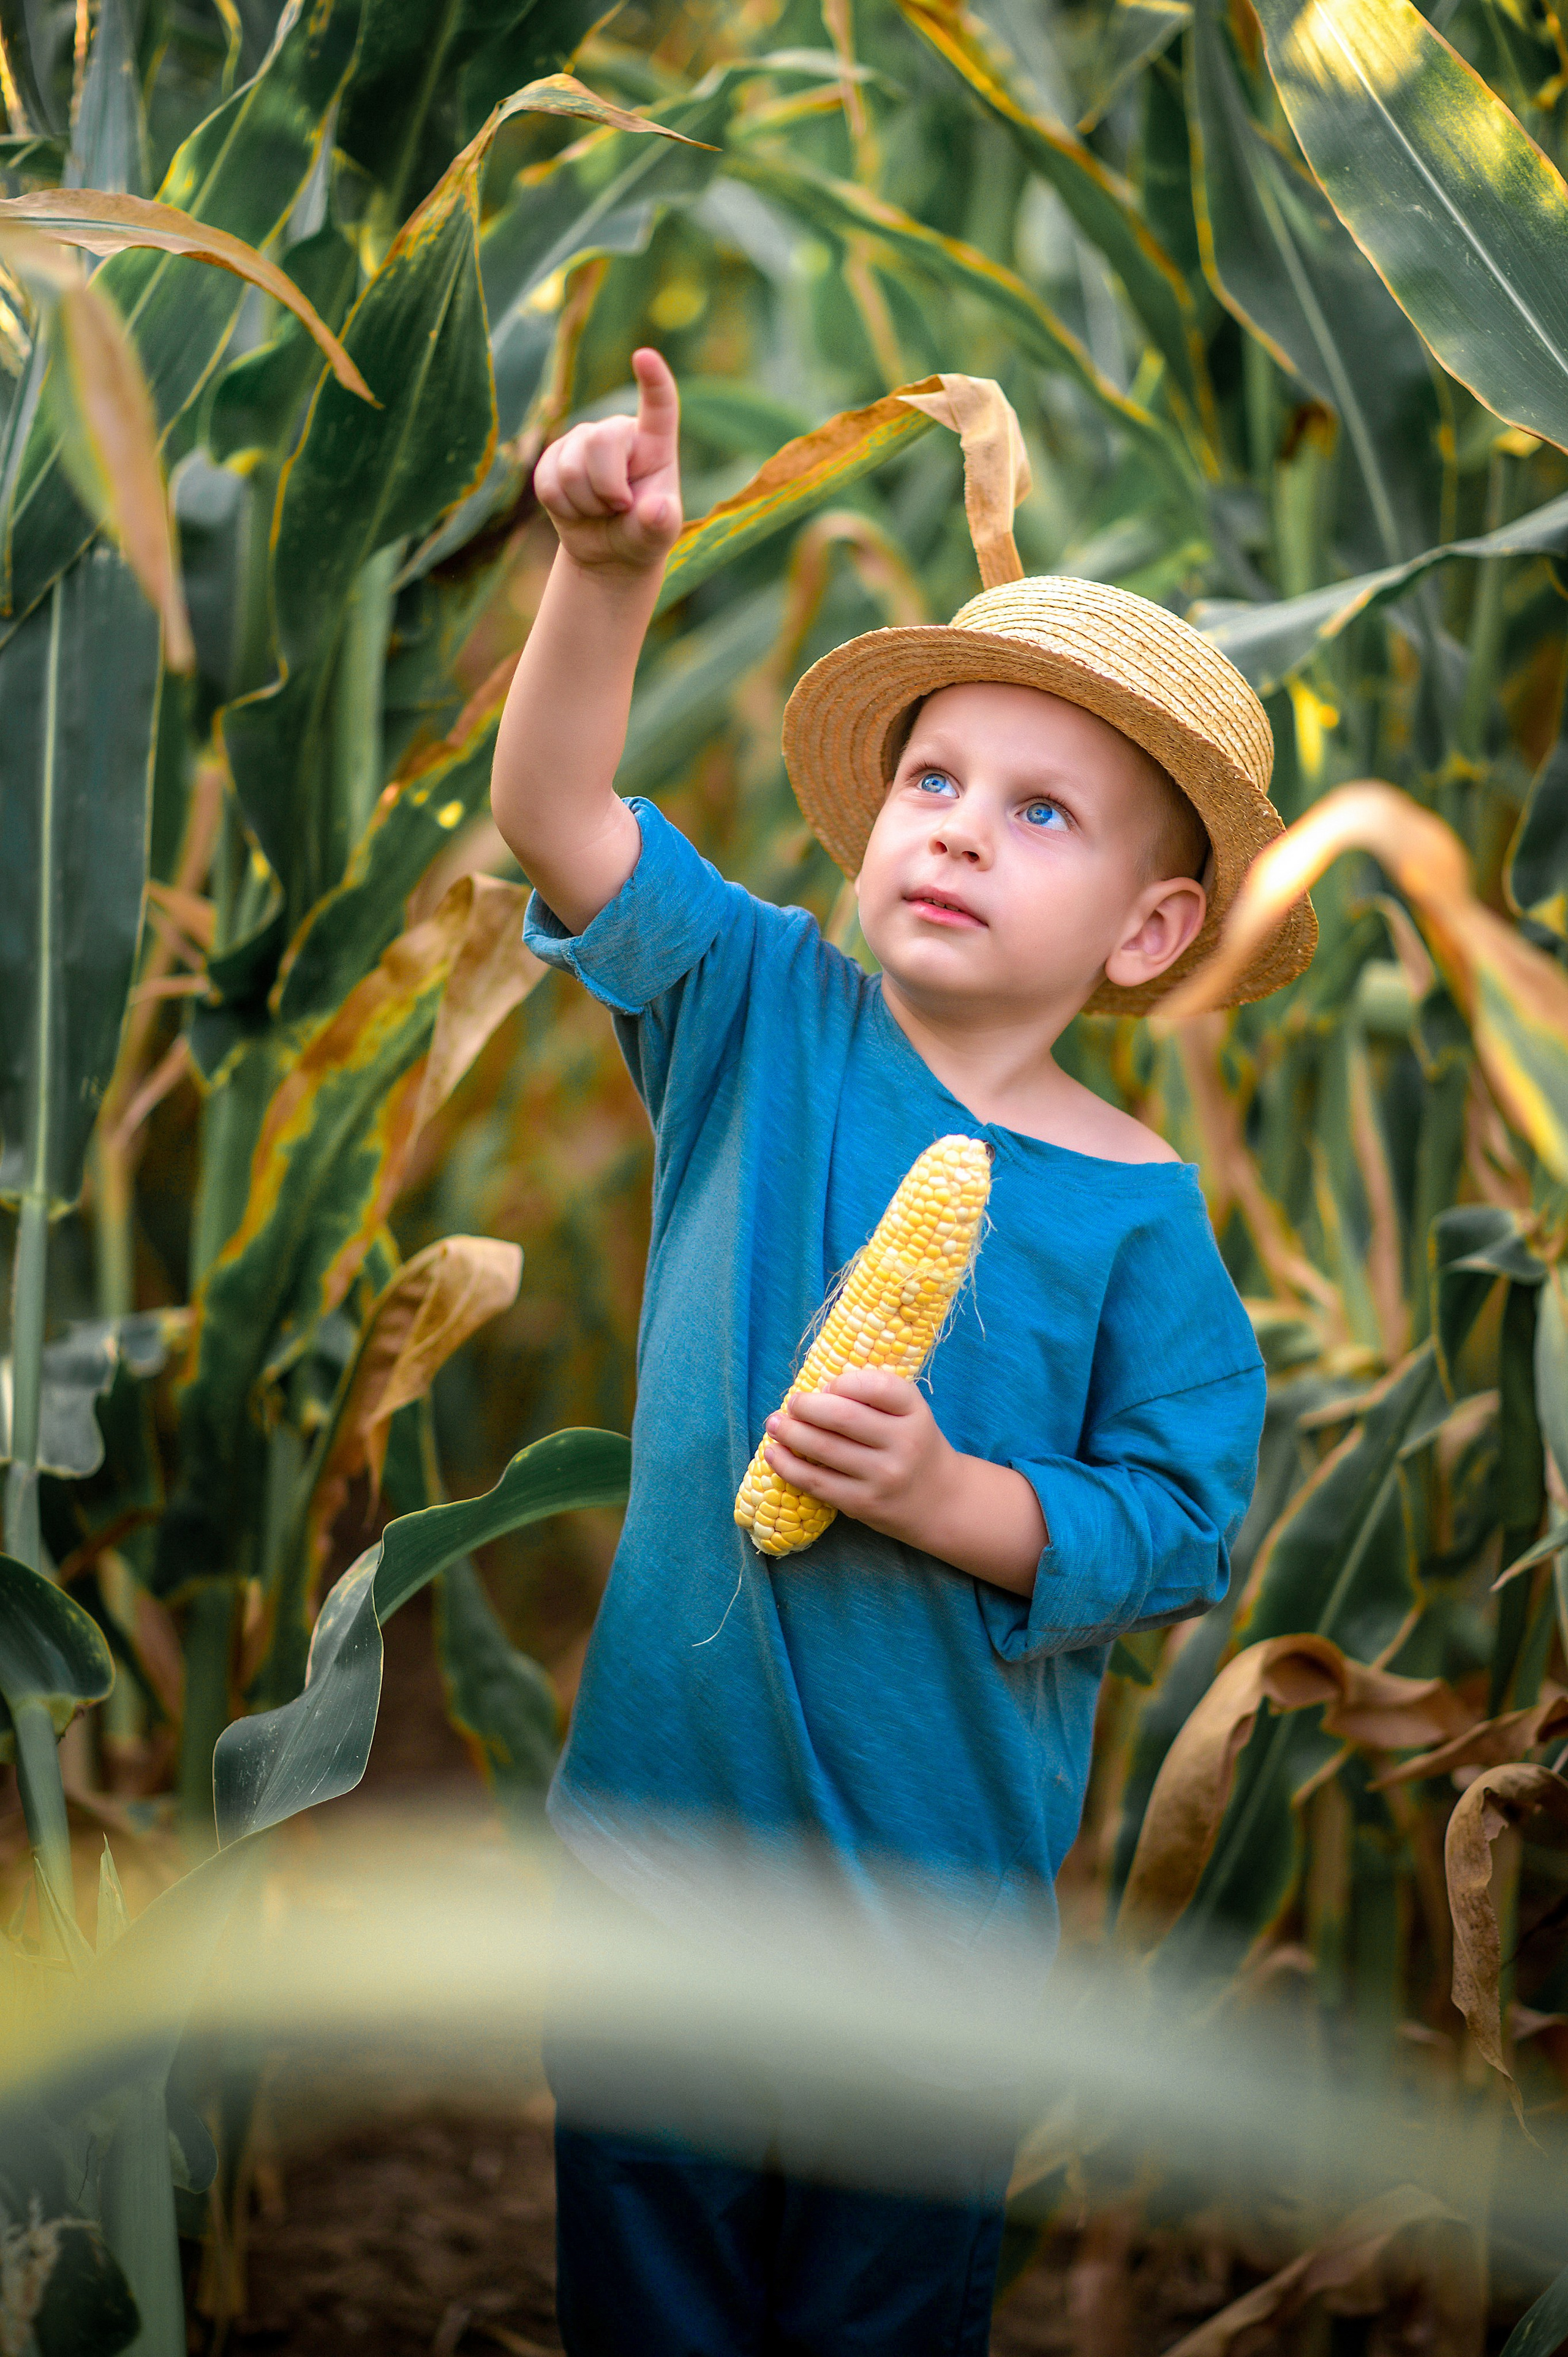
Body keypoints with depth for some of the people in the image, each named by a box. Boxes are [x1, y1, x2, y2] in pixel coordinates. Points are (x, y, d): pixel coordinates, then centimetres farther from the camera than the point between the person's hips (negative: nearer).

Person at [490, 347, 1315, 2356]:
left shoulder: (1139, 1210, -9)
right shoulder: (767, 1014, -5)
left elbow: (1179, 1528, -9)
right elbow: (560, 822, -18)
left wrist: (952, 1501, -24)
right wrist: (606, 575, -33)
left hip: (946, 1838, -1)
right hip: (671, 1777, 1)